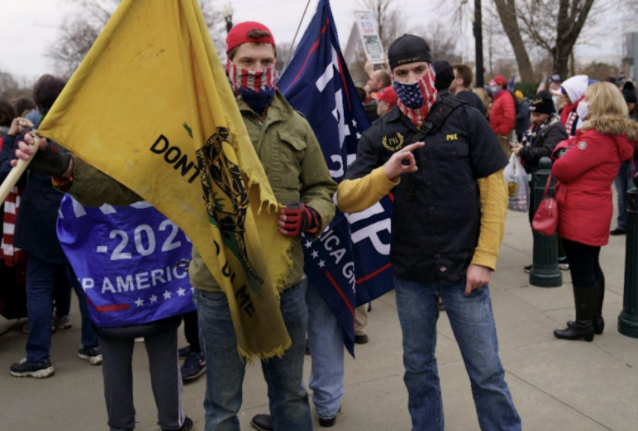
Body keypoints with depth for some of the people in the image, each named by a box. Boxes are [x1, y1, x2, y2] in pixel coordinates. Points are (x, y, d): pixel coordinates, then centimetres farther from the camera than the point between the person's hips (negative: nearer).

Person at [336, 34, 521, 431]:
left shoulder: (467, 119, -3)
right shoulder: (380, 134, 2)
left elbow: (494, 191, -4)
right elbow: (346, 199, -4)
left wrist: (484, 259, -9)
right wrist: (386, 173, -22)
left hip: (462, 269, -2)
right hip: (410, 273, 3)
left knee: (487, 372, 5)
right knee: (418, 367, 18)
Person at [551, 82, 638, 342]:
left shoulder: (596, 138, -20)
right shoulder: (613, 136, 13)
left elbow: (563, 169, -18)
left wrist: (561, 151, 0)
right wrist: (565, 148, -4)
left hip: (580, 215, -10)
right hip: (594, 214, 10)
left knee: (581, 270, -1)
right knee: (591, 267, 18)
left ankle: (583, 325, 10)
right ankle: (594, 319, 29)